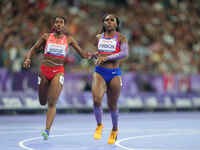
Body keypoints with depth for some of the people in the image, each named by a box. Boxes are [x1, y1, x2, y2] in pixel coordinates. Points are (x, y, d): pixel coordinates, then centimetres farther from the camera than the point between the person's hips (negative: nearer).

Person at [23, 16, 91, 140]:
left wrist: (88, 55, -15)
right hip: (44, 70, 2)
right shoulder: (46, 36, 6)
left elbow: (81, 52, 6)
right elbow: (34, 49, 9)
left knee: (52, 103, -14)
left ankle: (47, 130, -18)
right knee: (43, 102, 10)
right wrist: (28, 59, -9)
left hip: (58, 71, -2)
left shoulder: (68, 39, 5)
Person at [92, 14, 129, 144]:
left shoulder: (121, 38, 0)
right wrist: (96, 55, 9)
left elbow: (125, 53, -17)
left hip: (114, 74, -2)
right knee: (96, 99, -21)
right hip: (99, 72, 2)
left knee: (112, 105, 6)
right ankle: (99, 125, 3)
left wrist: (106, 58, -23)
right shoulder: (99, 38, 12)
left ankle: (115, 129, 32)